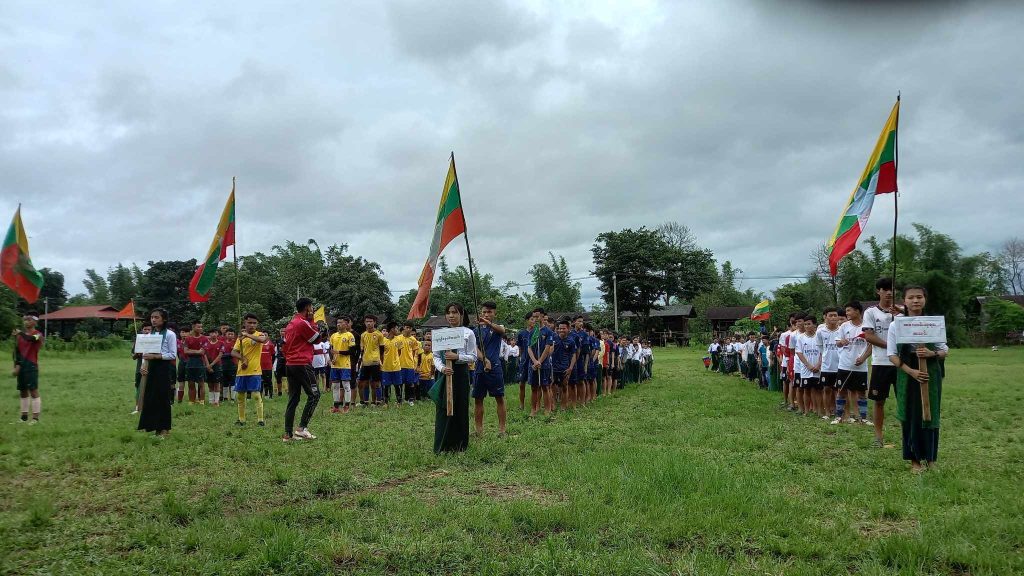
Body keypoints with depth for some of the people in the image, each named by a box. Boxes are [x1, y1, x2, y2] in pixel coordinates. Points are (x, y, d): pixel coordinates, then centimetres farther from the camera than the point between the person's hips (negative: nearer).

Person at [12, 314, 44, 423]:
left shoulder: (38, 334, -4)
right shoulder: (20, 335, 12)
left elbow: (29, 339, -30)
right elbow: (16, 351, 11)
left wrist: (20, 333, -19)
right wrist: (16, 365, 2)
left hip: (32, 366, -6)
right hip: (21, 366, 6)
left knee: (33, 391, -7)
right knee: (23, 392, 10)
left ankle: (35, 418, -6)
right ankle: (24, 416, 18)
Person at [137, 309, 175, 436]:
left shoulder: (170, 334, -8)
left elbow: (173, 355, -12)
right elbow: (146, 352, 11)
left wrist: (155, 356, -19)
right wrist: (143, 365, -6)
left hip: (164, 368, -6)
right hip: (151, 367, 6)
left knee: (162, 398, 0)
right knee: (150, 397, 6)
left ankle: (164, 428, 10)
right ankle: (153, 426, 17)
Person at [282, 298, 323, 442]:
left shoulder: (290, 324, 16)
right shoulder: (304, 323, -12)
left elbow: (285, 345, 20)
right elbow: (318, 339, -2)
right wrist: (312, 321, 2)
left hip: (290, 364, 9)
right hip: (303, 364, -9)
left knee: (293, 399, 8)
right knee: (314, 395, -1)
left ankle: (288, 433, 6)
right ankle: (302, 428, -7)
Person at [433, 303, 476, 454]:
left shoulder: (468, 333, -2)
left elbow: (473, 356, -4)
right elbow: (436, 356, 3)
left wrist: (457, 357, -19)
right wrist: (442, 368, -16)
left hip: (461, 373, -2)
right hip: (445, 373, 2)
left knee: (460, 408, 5)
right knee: (443, 408, 2)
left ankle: (460, 444, 19)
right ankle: (442, 445, 11)